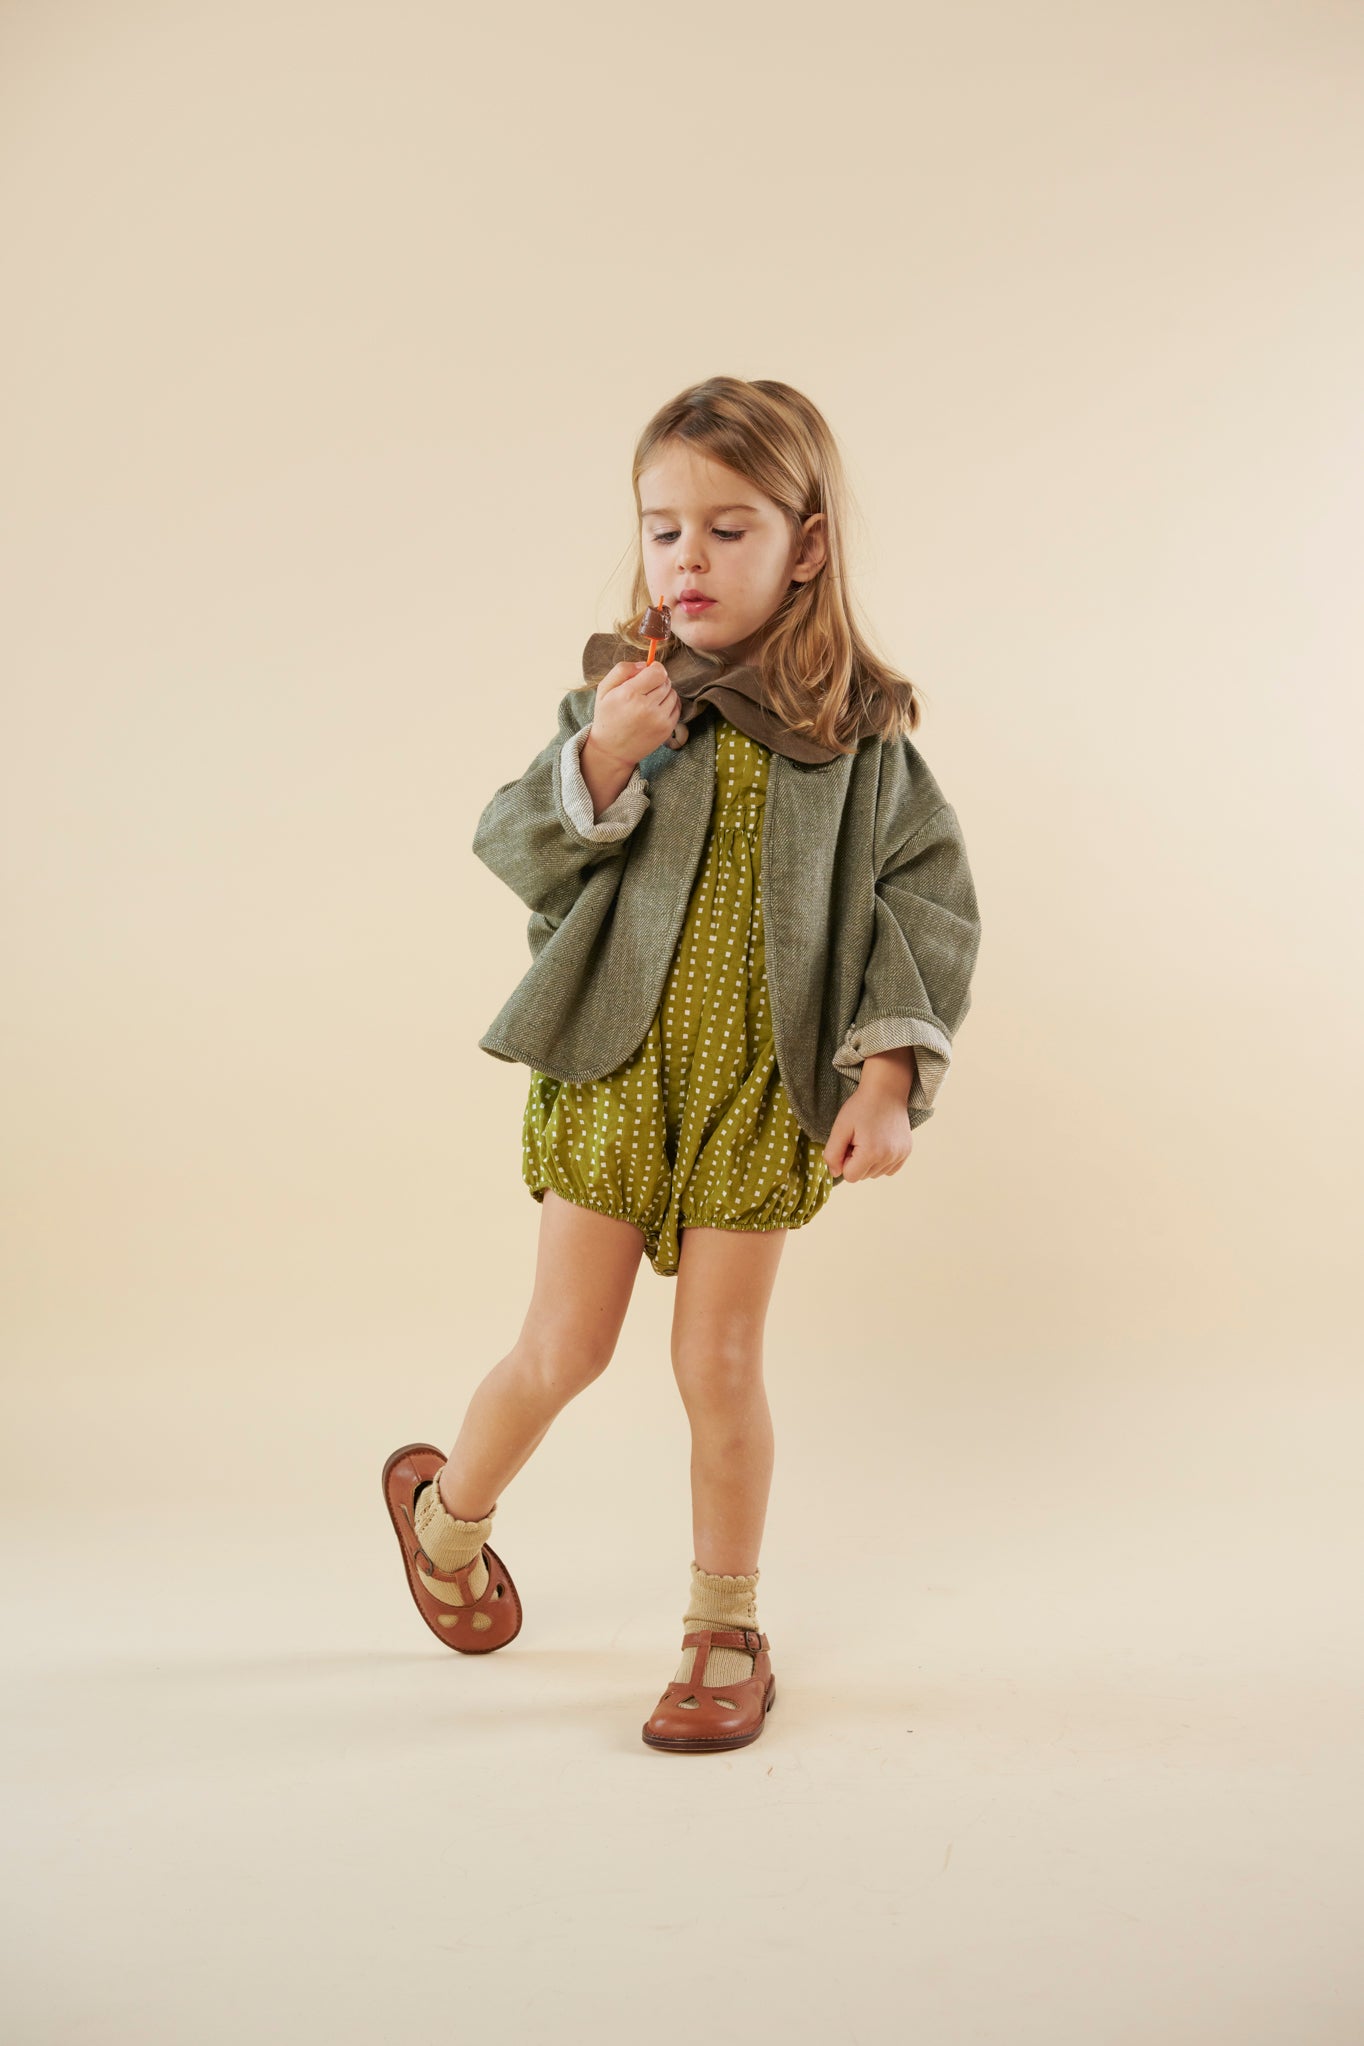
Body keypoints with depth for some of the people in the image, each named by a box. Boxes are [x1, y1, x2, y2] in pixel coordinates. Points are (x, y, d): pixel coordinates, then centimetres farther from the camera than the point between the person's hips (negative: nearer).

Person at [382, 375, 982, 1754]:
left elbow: (925, 905, -2)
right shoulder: (617, 695, -3)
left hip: (761, 1091, 0)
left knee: (719, 1364, 6)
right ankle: (448, 1507, 39)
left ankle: (727, 1631, 24)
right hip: (611, 1069, 0)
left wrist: (889, 1075, -10)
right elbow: (516, 854, -6)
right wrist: (602, 760, -23)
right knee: (566, 1350, 8)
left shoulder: (859, 730, -4)